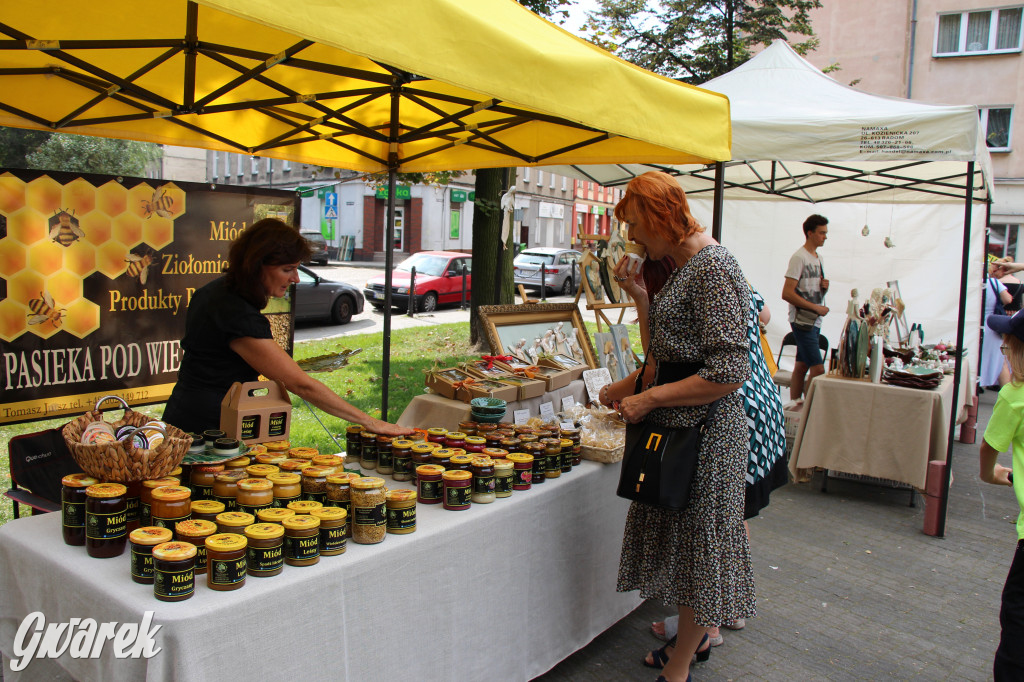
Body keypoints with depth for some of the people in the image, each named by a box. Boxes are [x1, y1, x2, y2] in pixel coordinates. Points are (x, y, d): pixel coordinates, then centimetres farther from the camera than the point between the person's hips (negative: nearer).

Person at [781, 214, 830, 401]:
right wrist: (816, 308, -16)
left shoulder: (818, 258, 16)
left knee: (802, 366, 12)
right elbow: (787, 294, -19)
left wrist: (824, 287, 3)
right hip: (802, 321, -9)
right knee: (818, 369, -11)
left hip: (814, 321, 9)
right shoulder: (799, 257, -12)